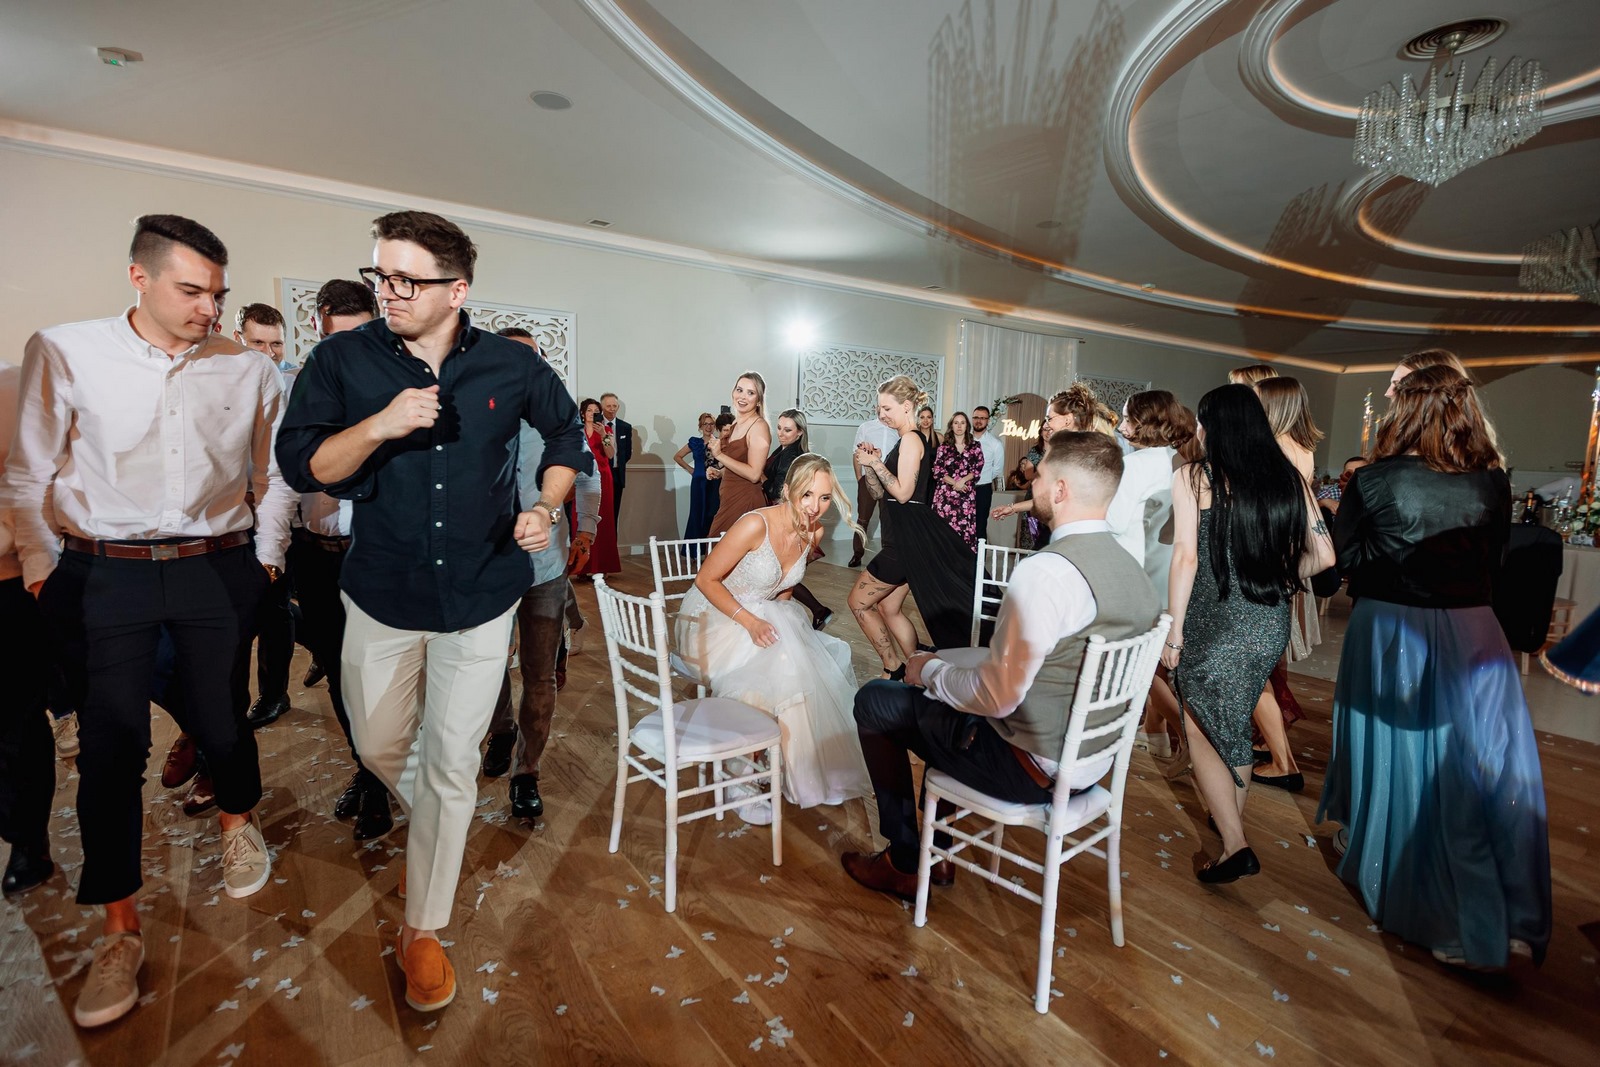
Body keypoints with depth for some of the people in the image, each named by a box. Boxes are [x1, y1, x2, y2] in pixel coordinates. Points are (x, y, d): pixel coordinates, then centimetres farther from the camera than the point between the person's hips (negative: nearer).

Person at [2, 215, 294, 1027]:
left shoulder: (249, 370, 1)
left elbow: (274, 473, 10)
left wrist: (267, 554, 8)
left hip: (217, 569, 1)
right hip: (104, 572, 0)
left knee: (219, 720, 8)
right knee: (110, 740, 4)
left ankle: (238, 821, 41)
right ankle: (120, 931, 20)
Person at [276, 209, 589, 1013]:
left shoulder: (510, 366, -5)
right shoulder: (343, 360, -6)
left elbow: (566, 431, 11)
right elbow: (301, 464, -8)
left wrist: (548, 506, -4)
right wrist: (381, 425, -26)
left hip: (479, 594, -1)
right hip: (382, 593, 2)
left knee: (450, 766, 6)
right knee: (380, 748, 17)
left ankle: (423, 930, 27)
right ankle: (434, 826, 52)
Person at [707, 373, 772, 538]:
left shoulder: (759, 426, -14)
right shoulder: (737, 423, 12)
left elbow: (754, 474, -22)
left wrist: (720, 455, -18)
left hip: (746, 501, -8)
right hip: (730, 499, 9)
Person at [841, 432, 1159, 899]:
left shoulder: (1044, 572, -28)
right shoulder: (1134, 571, 1)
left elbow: (997, 696, -25)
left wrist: (929, 671, -6)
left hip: (1031, 767, -8)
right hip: (1093, 758, 9)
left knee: (874, 702, 6)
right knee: (944, 689, 27)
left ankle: (904, 863, 21)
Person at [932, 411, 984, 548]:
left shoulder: (975, 446, 10)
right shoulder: (943, 447, 8)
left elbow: (978, 469, 3)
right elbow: (937, 471, 1)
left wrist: (963, 480, -13)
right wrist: (954, 483, -11)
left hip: (967, 495, 0)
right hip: (945, 494, 0)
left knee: (966, 530, -5)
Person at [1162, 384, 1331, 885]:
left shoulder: (1192, 477, -9)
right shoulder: (1288, 478, 4)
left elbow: (1186, 556, -15)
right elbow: (1323, 555, 4)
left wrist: (1173, 631, -10)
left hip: (1214, 623, -6)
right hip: (1271, 624, 6)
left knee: (1200, 730, 8)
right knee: (1234, 724, 22)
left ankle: (1235, 845, 4)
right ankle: (1233, 823, 38)